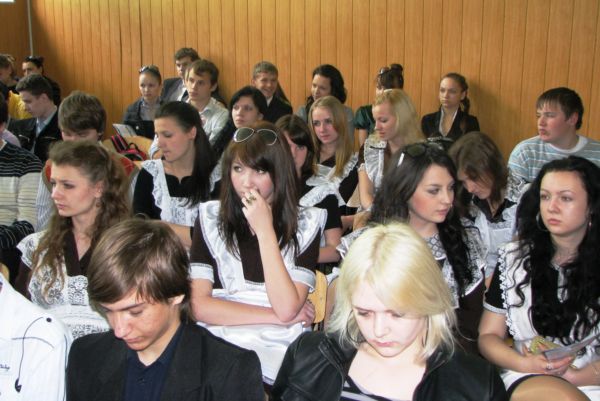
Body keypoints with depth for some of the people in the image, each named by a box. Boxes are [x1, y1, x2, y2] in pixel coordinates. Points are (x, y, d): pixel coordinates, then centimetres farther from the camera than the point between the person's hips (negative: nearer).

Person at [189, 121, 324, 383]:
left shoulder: (305, 224, 3)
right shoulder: (211, 218, 7)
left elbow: (287, 309, -9)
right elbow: (198, 304, -3)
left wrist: (264, 230, -11)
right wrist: (277, 316, -6)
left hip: (278, 351, -1)